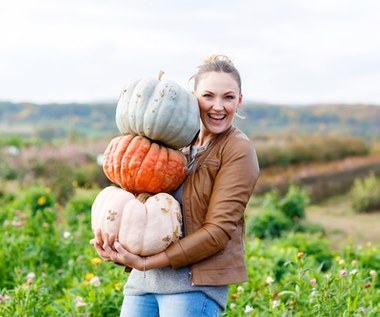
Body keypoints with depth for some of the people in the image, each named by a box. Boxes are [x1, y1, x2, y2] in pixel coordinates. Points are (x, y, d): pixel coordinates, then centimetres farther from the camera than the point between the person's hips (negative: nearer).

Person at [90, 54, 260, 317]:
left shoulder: (238, 150, -5)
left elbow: (219, 230, -13)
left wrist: (147, 262, -17)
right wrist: (112, 244, -4)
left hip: (194, 283, -6)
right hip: (143, 279, 6)